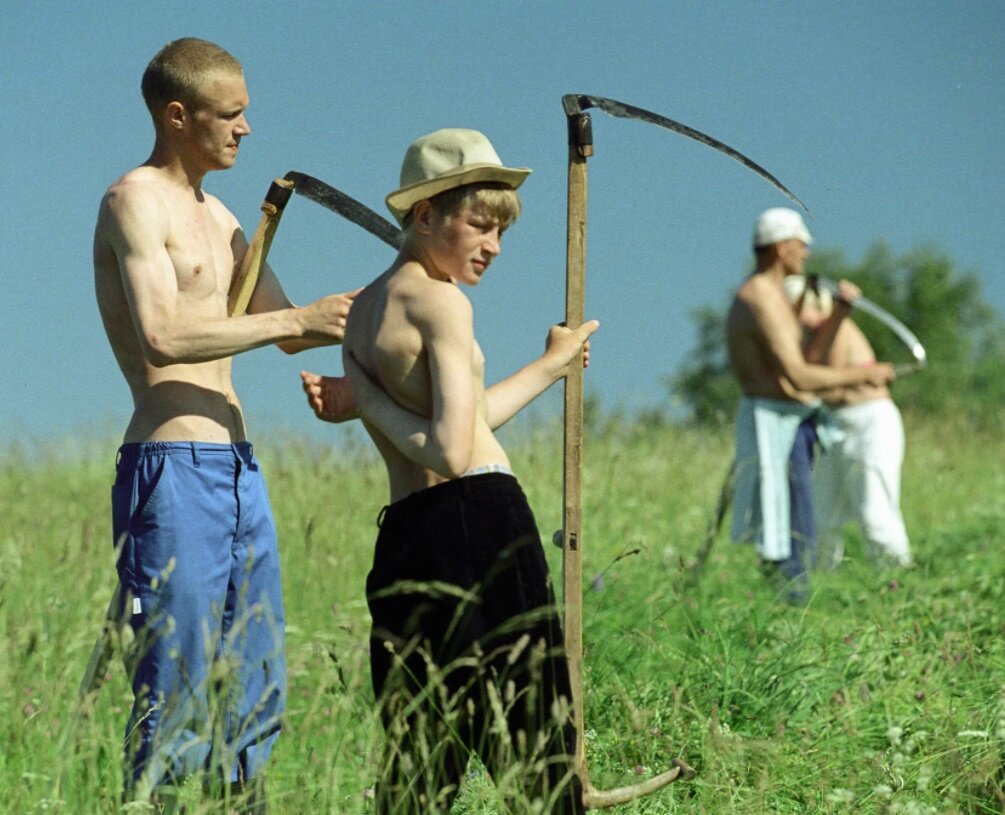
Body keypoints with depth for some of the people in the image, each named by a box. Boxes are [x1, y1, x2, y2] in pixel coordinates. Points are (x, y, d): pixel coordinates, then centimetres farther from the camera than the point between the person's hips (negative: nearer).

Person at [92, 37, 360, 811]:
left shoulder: (216, 216, 21)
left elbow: (287, 332, 26)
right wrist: (298, 320, -19)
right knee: (179, 695, -10)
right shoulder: (135, 202, -7)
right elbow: (162, 337, -21)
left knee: (256, 691, 9)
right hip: (172, 469, -9)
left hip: (239, 470, 9)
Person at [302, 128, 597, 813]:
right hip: (480, 522, -8)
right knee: (534, 746, -5)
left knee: (418, 760, 9)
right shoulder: (442, 301, -8)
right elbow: (453, 453, -16)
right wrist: (366, 397, -5)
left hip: (403, 535, 8)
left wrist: (551, 366, 28)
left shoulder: (363, 309, 19)